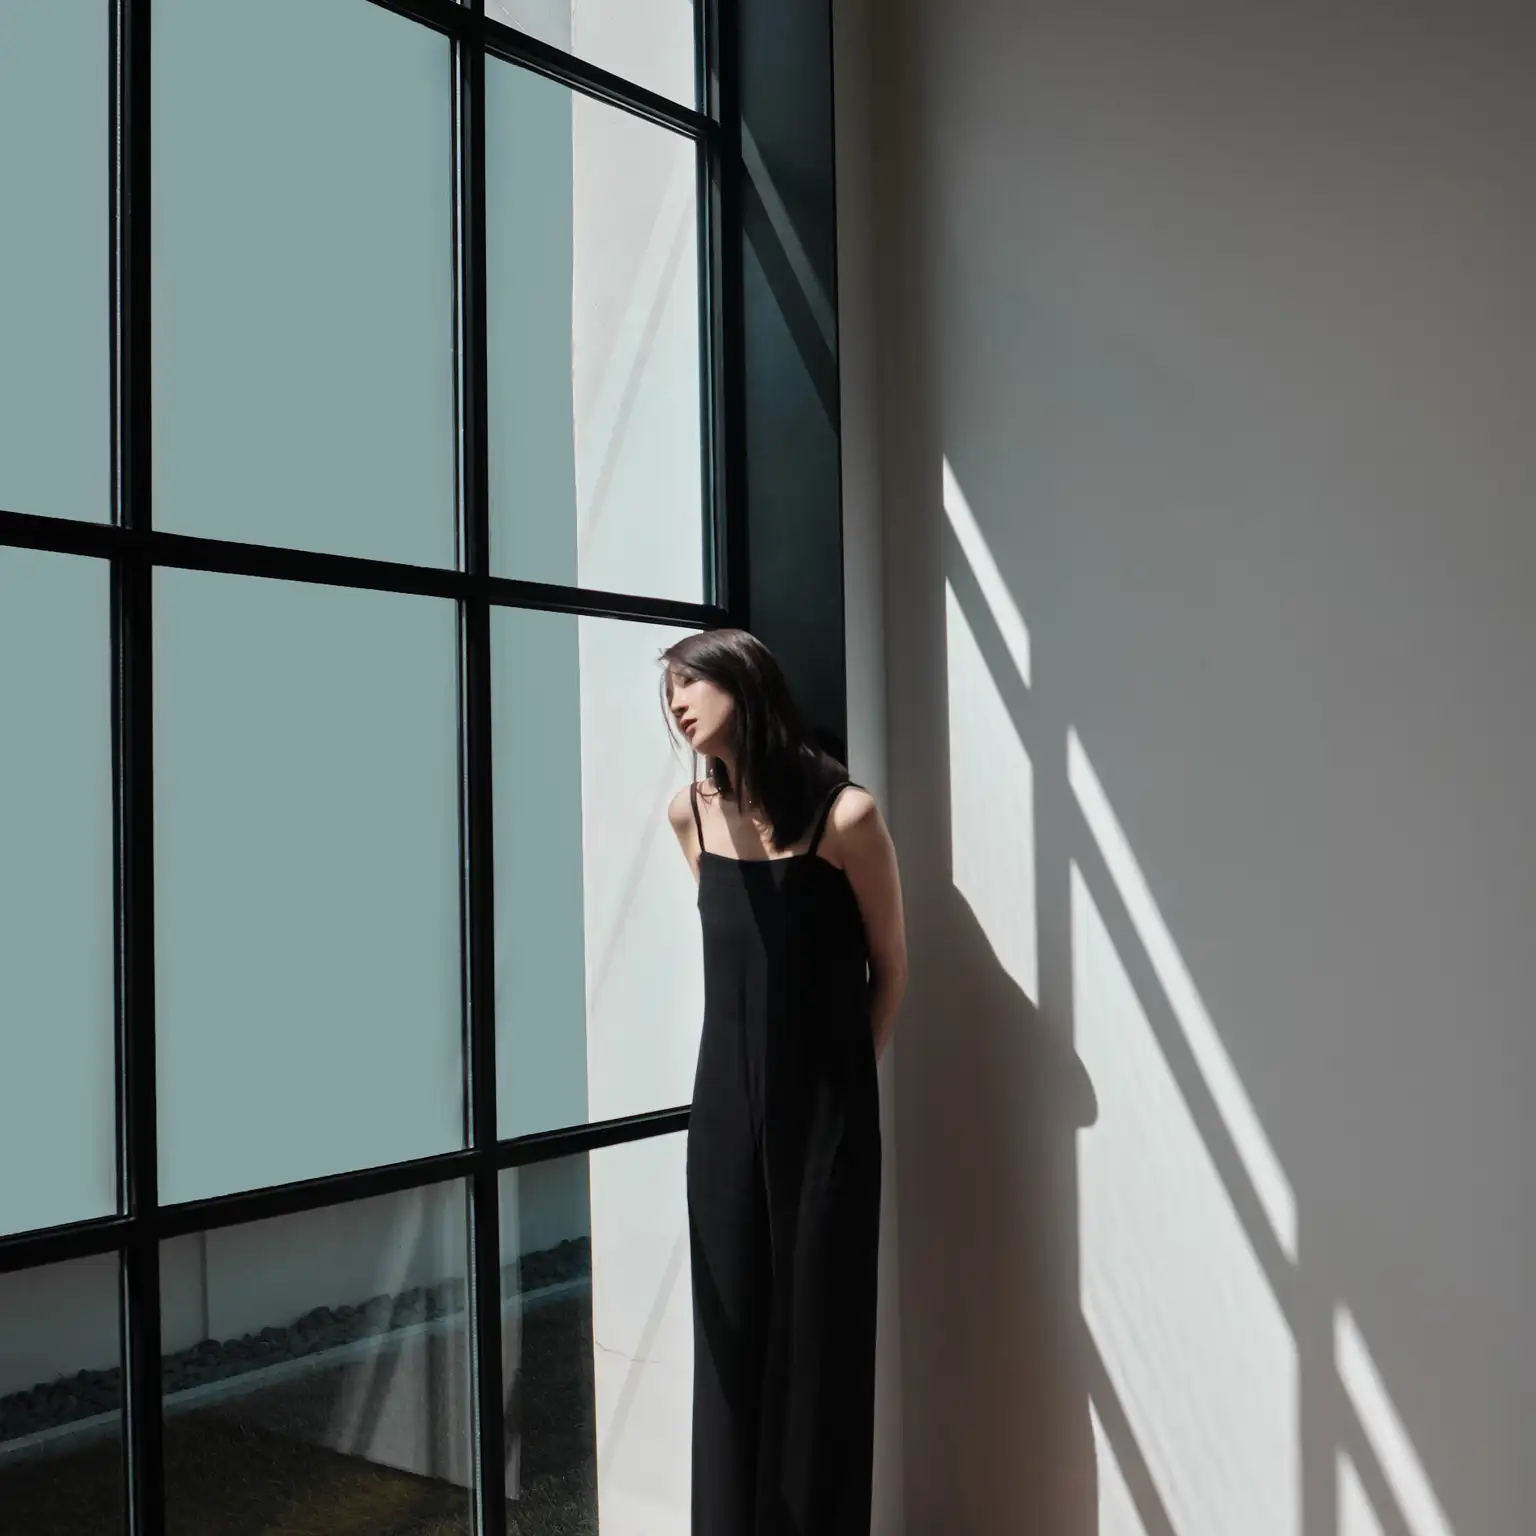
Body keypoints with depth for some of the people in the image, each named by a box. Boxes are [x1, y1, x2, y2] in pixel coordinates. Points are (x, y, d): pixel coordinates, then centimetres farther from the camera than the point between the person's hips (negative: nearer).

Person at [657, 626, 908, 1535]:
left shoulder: (844, 812, -15)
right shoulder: (691, 812, 1)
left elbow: (891, 965, -2)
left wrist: (847, 1077, 5)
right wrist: (757, 1066, 13)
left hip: (826, 1115, -4)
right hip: (727, 1108, 4)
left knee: (819, 1329, 5)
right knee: (734, 1327, 11)